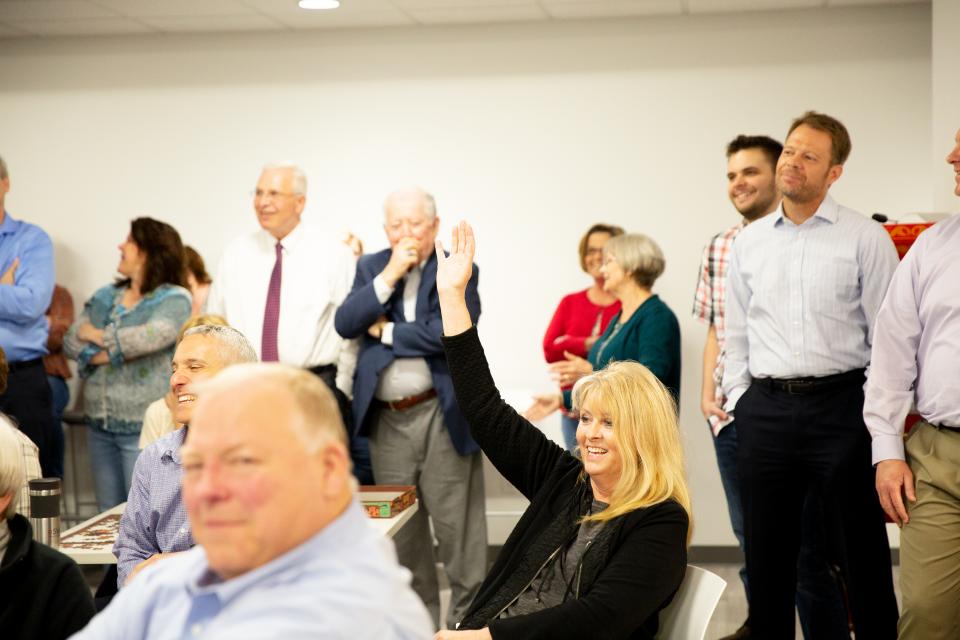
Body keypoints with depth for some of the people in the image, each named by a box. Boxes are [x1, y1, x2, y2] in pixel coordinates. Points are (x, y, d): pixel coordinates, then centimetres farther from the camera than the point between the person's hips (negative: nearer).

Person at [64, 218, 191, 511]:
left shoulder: (174, 299, -5)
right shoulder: (106, 297, 14)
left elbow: (151, 336, -23)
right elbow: (71, 342, 6)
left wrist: (99, 336, -8)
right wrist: (110, 353, -13)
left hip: (143, 428, -6)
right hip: (99, 423, 6)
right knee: (108, 516, 11)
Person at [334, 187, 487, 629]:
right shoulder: (371, 267, 10)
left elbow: (448, 332, -17)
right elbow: (346, 324, -3)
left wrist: (386, 332, -6)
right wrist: (389, 276, -12)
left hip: (441, 414, -4)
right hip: (386, 418, 4)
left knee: (454, 523, -2)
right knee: (400, 526, 13)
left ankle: (467, 613, 9)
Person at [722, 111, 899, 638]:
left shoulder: (866, 239, -1)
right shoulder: (748, 243, 11)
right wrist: (738, 398, 6)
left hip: (841, 403, -4)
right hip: (765, 410, 4)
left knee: (861, 550, 2)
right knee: (766, 554, 11)